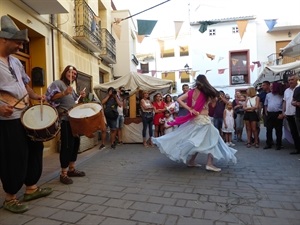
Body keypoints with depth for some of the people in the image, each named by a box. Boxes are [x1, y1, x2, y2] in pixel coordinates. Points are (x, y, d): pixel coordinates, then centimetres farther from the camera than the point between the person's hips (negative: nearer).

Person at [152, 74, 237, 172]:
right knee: (212, 140, 6)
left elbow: (179, 99, -7)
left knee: (196, 141, 17)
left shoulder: (191, 92, 0)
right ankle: (209, 163, 1)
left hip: (194, 119, 4)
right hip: (204, 120, -4)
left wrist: (190, 109, -9)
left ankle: (191, 161, 21)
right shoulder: (208, 93, -6)